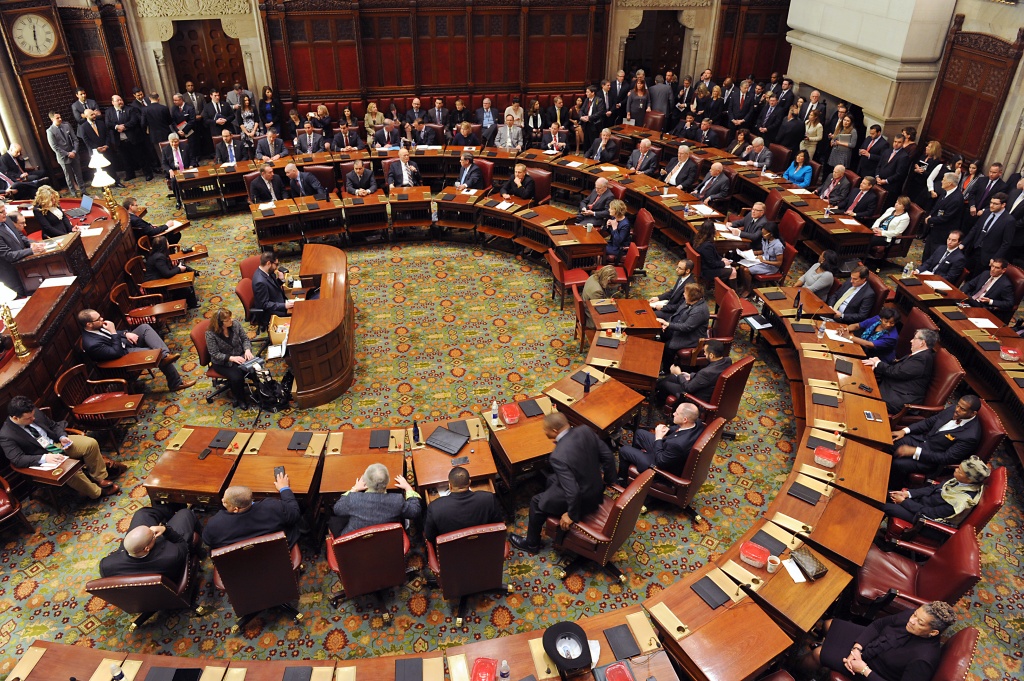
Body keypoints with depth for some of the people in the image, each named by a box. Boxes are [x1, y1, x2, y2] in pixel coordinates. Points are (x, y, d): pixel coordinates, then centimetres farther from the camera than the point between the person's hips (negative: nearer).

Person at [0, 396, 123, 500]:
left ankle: (100, 477, 2)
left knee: (91, 443, -12)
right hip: (43, 457, -6)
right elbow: (18, 459, -22)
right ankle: (97, 492, -10)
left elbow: (53, 425, 10)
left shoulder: (33, 412, -6)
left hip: (57, 443, 6)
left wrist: (62, 437, -9)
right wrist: (44, 458, -34)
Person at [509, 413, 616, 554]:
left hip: (581, 500, -7)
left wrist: (572, 515, -14)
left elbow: (573, 492, -33)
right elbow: (608, 456, -5)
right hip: (597, 490, 7)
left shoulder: (558, 457, -34)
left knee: (537, 502, 15)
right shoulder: (585, 430, -15)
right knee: (551, 480, 28)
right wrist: (609, 478, 13)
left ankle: (531, 543, 37)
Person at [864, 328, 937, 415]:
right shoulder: (921, 354, 11)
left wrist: (878, 363, -4)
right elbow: (896, 365, 12)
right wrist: (876, 363, -4)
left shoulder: (922, 359, -20)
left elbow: (897, 372, -20)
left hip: (902, 399, -10)